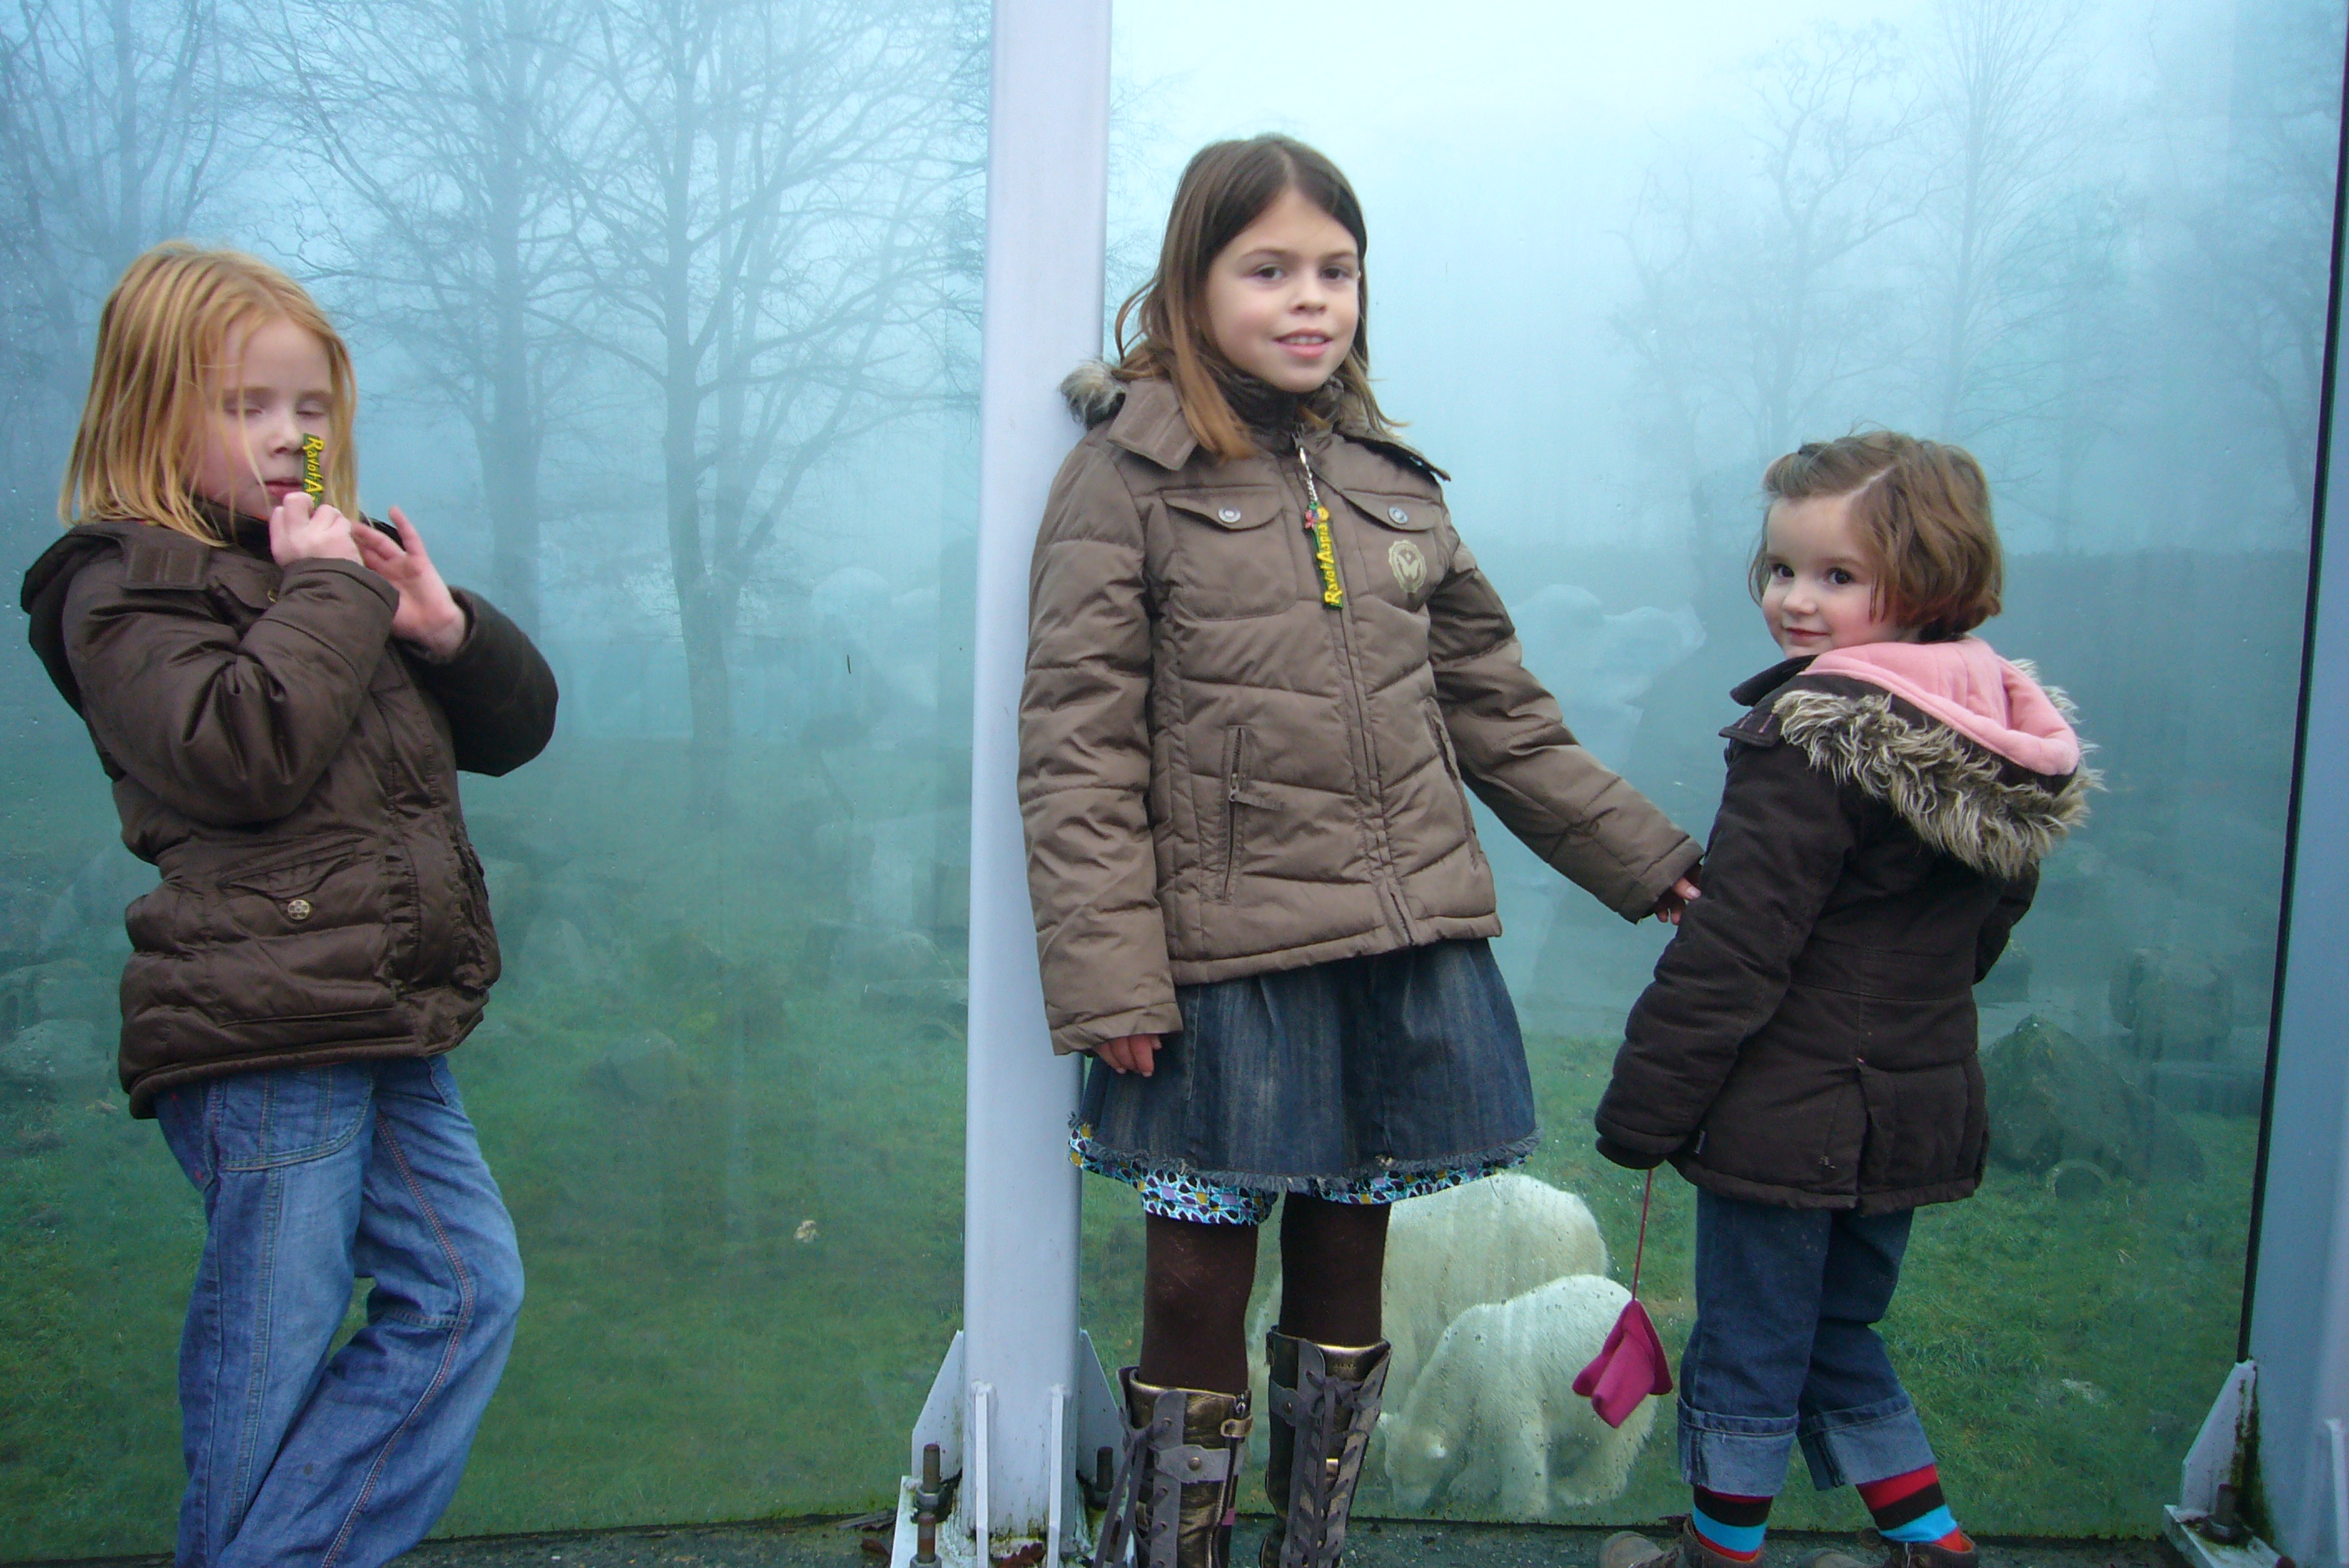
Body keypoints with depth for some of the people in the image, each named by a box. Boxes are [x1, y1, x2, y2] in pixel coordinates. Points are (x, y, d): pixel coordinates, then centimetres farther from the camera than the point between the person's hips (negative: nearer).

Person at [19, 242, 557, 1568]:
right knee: (273, 1337, 2)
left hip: (387, 1021, 8)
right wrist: (331, 595, -13)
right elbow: (242, 756, -22)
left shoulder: (338, 563, 19)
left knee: (471, 1286, 9)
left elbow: (518, 725, 17)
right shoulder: (125, 588, -4)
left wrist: (446, 627, -2)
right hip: (261, 1029, -8)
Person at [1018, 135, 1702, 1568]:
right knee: (1196, 1289, 3)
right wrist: (1109, 977, -14)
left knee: (1346, 1281, 14)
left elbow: (1495, 707, 19)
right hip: (1224, 967, -4)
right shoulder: (1127, 475, -2)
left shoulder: (1391, 479, 13)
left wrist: (1644, 857, 19)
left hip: (1408, 949, 5)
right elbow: (1077, 750, -7)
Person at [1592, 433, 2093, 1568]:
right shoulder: (2004, 738, 4)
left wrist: (1642, 1109, -15)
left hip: (1787, 1120, -8)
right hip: (1921, 1110, 8)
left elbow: (1729, 954, -21)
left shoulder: (1811, 739, -21)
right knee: (1840, 1337, 25)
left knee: (1746, 1357, 9)